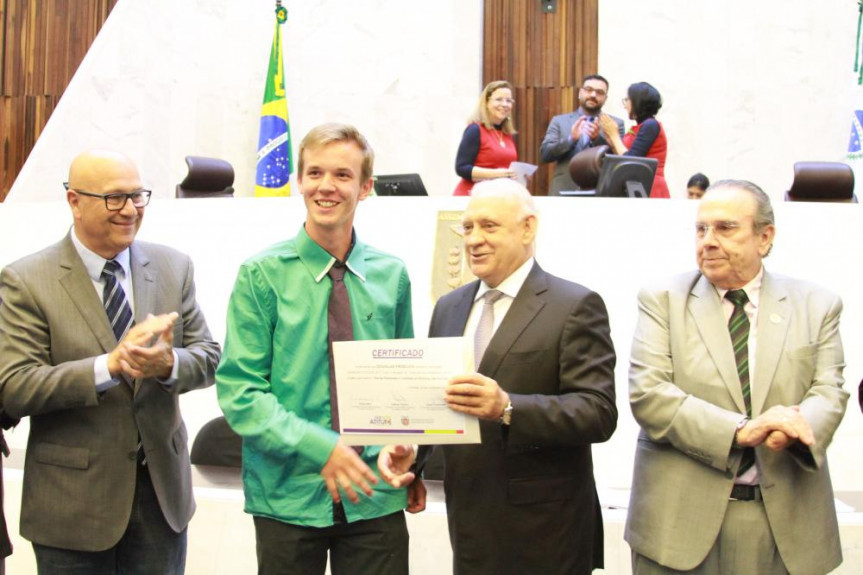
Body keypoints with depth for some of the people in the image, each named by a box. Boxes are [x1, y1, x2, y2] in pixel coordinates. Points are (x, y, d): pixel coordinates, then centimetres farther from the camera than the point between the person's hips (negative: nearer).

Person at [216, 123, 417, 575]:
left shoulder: (391, 274, 4)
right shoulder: (262, 275, -5)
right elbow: (238, 390, -9)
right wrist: (318, 447, -18)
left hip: (376, 497, 2)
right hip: (288, 494, -2)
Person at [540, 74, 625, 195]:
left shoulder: (615, 124, 10)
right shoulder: (559, 121, 11)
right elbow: (544, 154, 1)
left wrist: (598, 138, -16)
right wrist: (571, 138, -14)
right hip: (564, 192, 1)